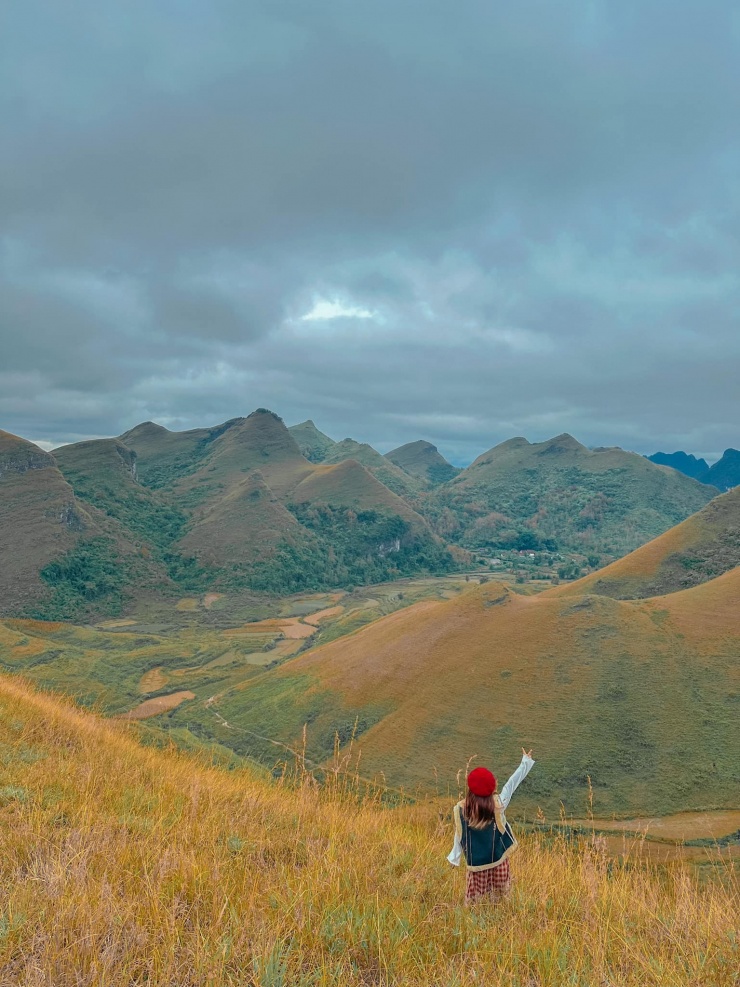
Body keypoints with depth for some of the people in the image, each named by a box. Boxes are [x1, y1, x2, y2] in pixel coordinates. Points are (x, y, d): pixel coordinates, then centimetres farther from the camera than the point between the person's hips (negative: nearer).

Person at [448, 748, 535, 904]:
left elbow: (459, 836, -6)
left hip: (476, 860, 0)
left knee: (476, 893, 18)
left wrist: (455, 858, 8)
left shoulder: (461, 809, -17)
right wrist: (526, 762, -3)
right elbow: (512, 784, -12)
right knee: (498, 895, 20)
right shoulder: (498, 803, -19)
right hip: (498, 857, 0)